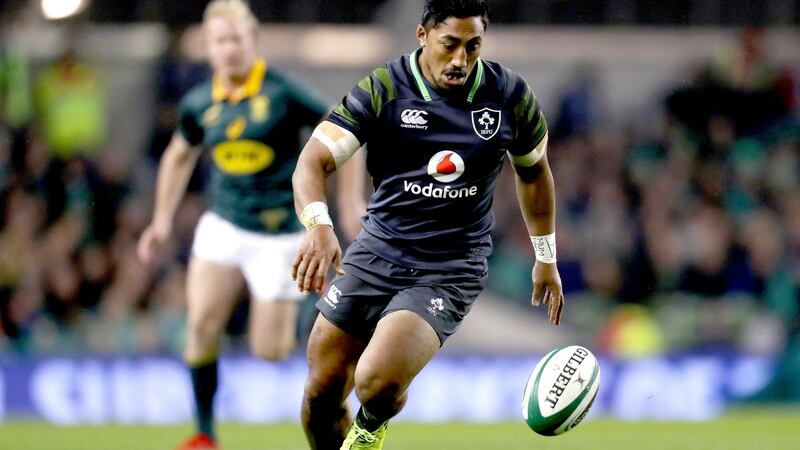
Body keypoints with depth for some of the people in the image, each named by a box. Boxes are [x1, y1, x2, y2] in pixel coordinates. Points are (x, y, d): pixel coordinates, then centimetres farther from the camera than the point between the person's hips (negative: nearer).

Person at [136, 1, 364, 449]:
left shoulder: (283, 92, -13)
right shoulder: (199, 103, 1)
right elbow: (180, 154, 21)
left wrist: (352, 199, -6)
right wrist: (163, 220, 20)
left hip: (278, 232, -4)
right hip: (223, 224, 4)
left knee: (270, 351, -4)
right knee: (202, 324, -14)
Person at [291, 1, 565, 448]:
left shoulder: (510, 96, -3)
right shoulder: (384, 89, -8)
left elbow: (534, 170, 16)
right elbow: (314, 161, -15)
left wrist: (547, 259, 21)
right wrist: (319, 225, -35)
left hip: (450, 272, -2)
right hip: (376, 253, 2)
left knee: (378, 382, -22)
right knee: (323, 392, 2)